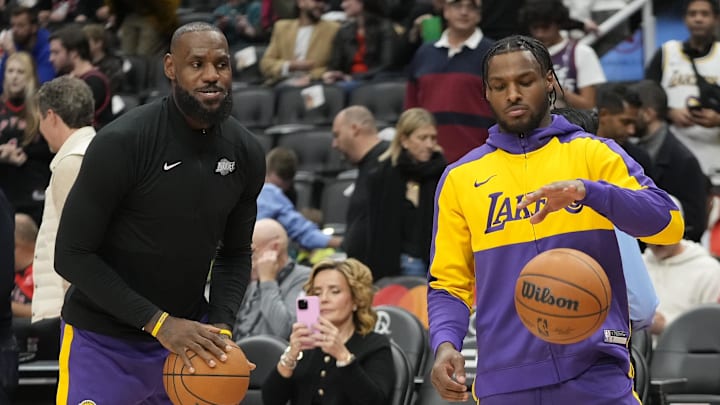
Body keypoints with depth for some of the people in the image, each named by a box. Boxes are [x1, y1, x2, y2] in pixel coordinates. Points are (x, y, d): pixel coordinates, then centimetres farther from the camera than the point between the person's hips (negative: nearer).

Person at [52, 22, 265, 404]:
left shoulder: (246, 153, -1)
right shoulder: (121, 143, -19)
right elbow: (72, 255, -17)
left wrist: (221, 326, -9)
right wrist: (158, 323, -22)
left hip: (188, 333, 5)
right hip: (104, 342, -5)